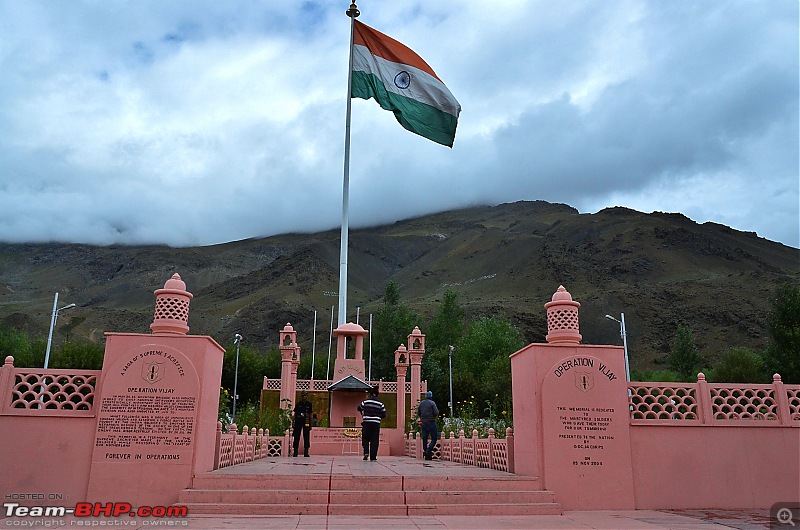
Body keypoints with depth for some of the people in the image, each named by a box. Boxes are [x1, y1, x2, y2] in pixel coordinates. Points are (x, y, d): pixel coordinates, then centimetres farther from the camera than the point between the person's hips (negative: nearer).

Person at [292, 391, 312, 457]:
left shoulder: (309, 404, 6)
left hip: (306, 422, 0)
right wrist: (294, 423, 4)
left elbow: (310, 415, 9)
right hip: (298, 422, 0)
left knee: (306, 437, 1)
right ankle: (295, 451, 11)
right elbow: (295, 414, 9)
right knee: (296, 437, 3)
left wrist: (310, 424, 6)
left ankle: (306, 452, 6)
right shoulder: (298, 404, 5)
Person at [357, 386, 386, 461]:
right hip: (376, 423, 0)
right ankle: (373, 457, 3)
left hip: (366, 422, 0)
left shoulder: (365, 401, 2)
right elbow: (384, 414, 5)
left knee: (365, 438, 13)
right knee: (374, 440, 4)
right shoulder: (380, 403, 3)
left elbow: (359, 408, 18)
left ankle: (366, 452, -7)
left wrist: (362, 414, 39)